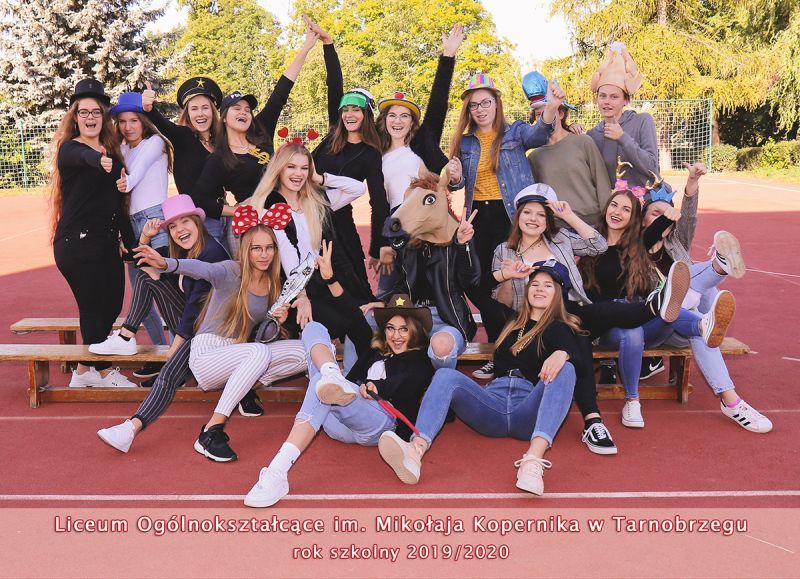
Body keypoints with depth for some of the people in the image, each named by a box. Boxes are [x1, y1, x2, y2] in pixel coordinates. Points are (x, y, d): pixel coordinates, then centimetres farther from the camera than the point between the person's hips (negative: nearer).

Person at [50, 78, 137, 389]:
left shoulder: (111, 152, 12)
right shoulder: (70, 149, -9)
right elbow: (83, 157, -35)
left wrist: (126, 237, 15)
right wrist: (99, 160, -57)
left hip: (106, 241, 8)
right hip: (77, 242, -8)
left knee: (112, 305, 11)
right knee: (93, 308, -1)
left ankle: (84, 370, 25)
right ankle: (104, 373, 15)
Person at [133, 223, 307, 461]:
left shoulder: (273, 283, 8)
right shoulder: (231, 271, -11)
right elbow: (201, 269, -34)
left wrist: (277, 320, -8)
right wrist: (167, 264, -55)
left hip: (239, 356, 6)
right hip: (206, 354, -6)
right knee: (260, 352, -37)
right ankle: (210, 432, -36)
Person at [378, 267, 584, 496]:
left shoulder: (559, 328, 14)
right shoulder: (512, 322, 26)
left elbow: (585, 363, -8)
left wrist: (563, 354, -28)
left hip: (528, 412, -3)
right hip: (493, 402, 3)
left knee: (565, 370, -29)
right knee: (446, 375, -20)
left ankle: (533, 459, -52)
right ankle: (416, 450, -49)